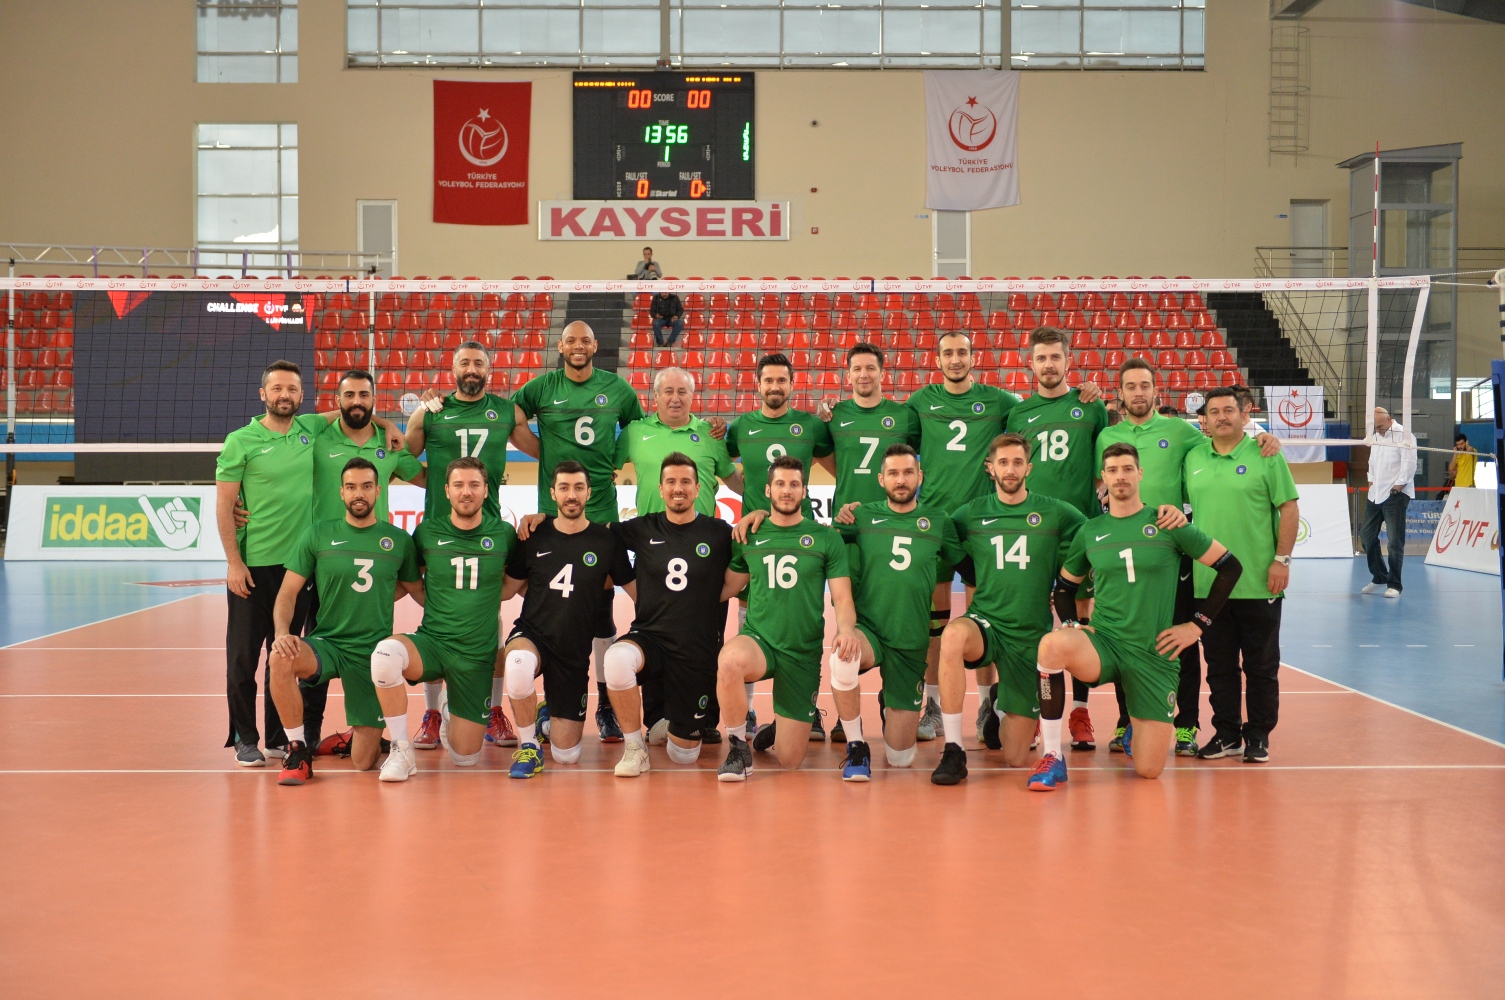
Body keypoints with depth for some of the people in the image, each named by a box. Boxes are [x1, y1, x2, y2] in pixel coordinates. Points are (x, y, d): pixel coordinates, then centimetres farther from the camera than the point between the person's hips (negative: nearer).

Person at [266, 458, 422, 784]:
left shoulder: (398, 540, 4)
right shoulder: (319, 534, 0)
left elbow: (416, 589, 18)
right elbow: (288, 592, -1)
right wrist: (282, 633, -19)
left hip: (373, 653, 0)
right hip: (326, 644, 0)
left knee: (364, 762, -6)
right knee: (281, 658, -37)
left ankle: (366, 735, 34)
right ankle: (298, 749, -15)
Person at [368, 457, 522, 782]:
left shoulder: (504, 534, 1)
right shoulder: (426, 532, 0)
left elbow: (512, 585, 16)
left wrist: (483, 599, 3)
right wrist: (438, 606, 1)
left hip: (477, 655, 1)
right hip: (431, 642, -1)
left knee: (465, 757, 1)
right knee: (385, 653, -37)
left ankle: (452, 716, 39)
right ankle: (402, 751, -17)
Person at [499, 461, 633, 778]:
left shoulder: (606, 540, -4)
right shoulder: (534, 536, -2)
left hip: (575, 649, 1)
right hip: (532, 634, -1)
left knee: (566, 755, 3)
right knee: (518, 665, -42)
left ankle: (548, 716, 40)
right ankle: (528, 745, -15)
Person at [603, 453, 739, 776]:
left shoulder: (719, 532, -1)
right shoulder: (642, 529, 3)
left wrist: (710, 602, -6)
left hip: (698, 650, 0)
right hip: (650, 636, 0)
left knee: (684, 754, 4)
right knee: (617, 659, -38)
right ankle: (634, 748, -16)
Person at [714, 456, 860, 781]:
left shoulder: (826, 538, 2)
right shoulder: (749, 536, 6)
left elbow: (842, 598, -2)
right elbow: (730, 586, 16)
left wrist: (846, 629, -22)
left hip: (803, 655, 0)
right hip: (758, 640, 0)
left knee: (789, 760, 0)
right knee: (729, 660, -40)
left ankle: (774, 732, 40)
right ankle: (738, 749, -15)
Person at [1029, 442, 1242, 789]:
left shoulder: (1167, 525, -1)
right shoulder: (1090, 532, 7)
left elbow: (1230, 566, 3)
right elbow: (1065, 586, 20)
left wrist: (1196, 624, -1)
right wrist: (1070, 625, 1)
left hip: (1154, 655, -1)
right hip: (1103, 643, 1)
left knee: (1148, 770, -4)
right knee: (1053, 644, -37)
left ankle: (1138, 730, 36)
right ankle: (1052, 758, -23)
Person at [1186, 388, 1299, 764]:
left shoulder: (1265, 456, -3)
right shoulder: (1192, 460, 8)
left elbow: (1289, 509, -4)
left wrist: (1282, 559, -10)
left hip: (1258, 583, -4)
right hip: (1208, 583, 4)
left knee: (1261, 665, 4)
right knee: (1219, 665, 10)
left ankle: (1258, 736, 14)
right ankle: (1226, 733, 20)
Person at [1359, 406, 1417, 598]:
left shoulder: (1403, 435, -11)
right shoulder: (1375, 437, 14)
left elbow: (1409, 462, -16)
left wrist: (1399, 485, -16)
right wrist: (1371, 480, 13)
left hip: (1395, 494, -8)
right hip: (1375, 494, 8)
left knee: (1395, 541, -6)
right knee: (1366, 535, 10)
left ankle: (1394, 585, 1)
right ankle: (1379, 578, 25)